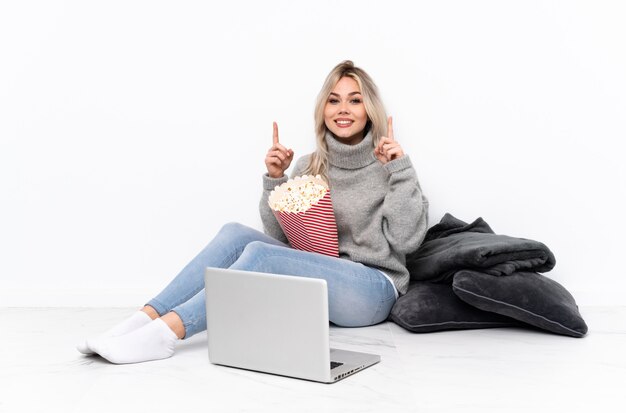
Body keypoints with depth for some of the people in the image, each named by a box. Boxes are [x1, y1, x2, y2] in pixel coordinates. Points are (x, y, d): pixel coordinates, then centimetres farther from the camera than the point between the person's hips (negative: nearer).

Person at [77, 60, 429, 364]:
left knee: (260, 254, -28)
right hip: (317, 283, 5)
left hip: (373, 288, -4)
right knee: (235, 233, -18)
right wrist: (275, 180, -4)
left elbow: (406, 240, -10)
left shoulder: (388, 165, -1)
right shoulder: (308, 168, 11)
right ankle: (145, 319, -26)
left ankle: (166, 332, -34)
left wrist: (400, 170, -17)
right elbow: (282, 236, 9)